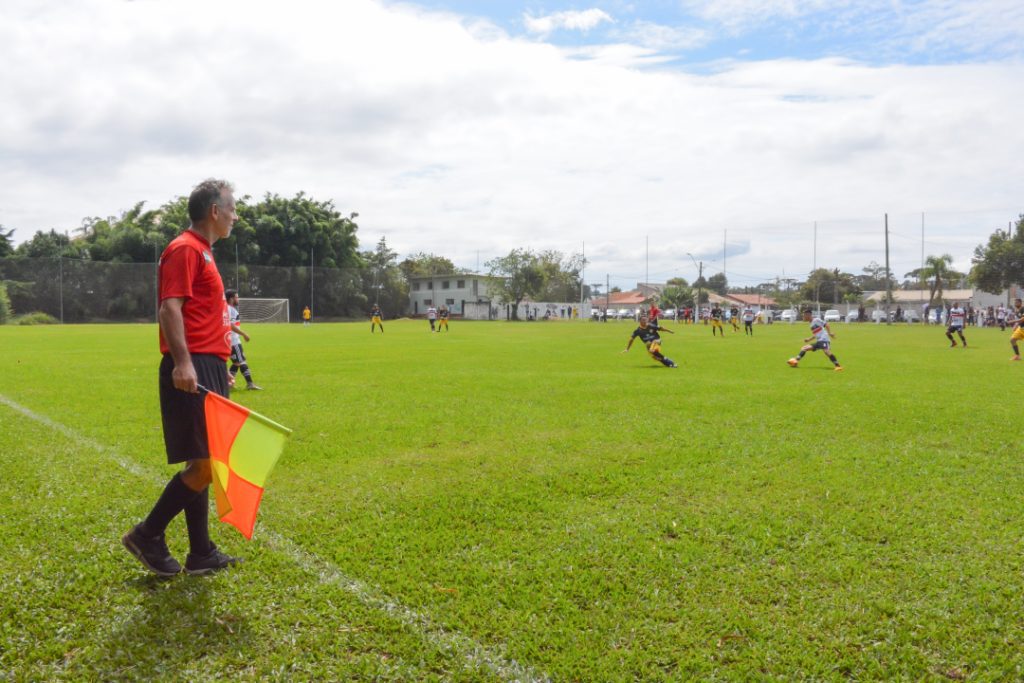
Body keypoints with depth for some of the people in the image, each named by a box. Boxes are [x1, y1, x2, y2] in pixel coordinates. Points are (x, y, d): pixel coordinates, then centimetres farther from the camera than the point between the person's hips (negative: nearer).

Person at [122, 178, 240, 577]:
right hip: (192, 372, -10)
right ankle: (147, 535, 8)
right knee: (205, 463, -8)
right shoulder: (186, 249, -8)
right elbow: (169, 309, -19)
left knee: (203, 464, 11)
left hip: (207, 370, 10)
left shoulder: (201, 252, 21)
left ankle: (201, 555, 18)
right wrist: (182, 362, -28)